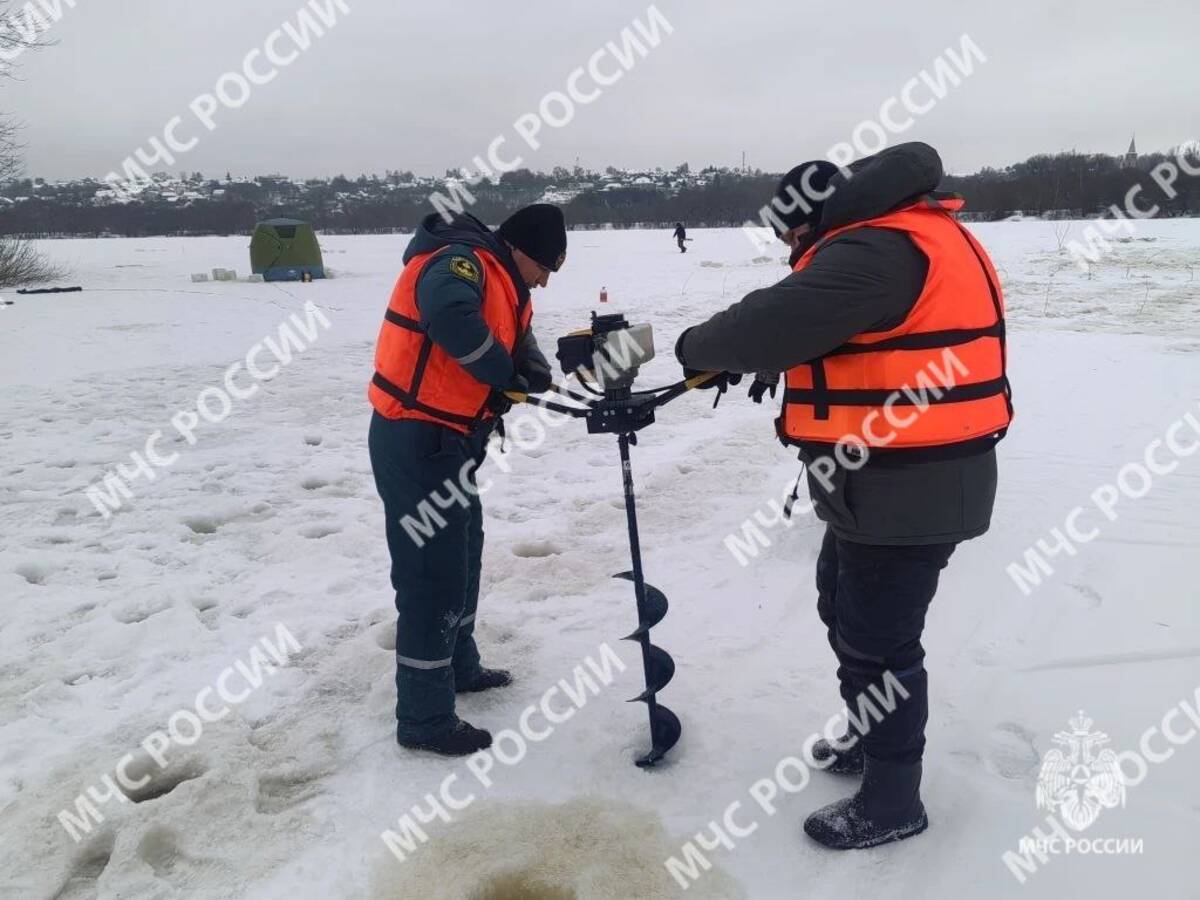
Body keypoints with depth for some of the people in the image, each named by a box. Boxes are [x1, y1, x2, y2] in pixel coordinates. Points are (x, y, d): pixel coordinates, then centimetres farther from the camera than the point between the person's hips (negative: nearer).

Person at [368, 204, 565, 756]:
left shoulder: (506, 285, 16)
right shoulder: (460, 261, -16)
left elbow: (529, 365, 7)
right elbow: (451, 317, -38)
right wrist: (503, 372, -23)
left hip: (448, 440, 11)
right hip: (417, 441, -11)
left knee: (462, 555, 23)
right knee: (434, 573, -5)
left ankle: (459, 666, 42)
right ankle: (425, 717, 8)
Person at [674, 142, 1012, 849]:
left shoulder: (873, 251, -20)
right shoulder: (909, 237, 14)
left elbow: (776, 322, -23)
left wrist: (696, 349, -6)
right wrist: (781, 362, 12)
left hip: (906, 490, -11)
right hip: (896, 479, 11)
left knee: (878, 639, 3)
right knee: (845, 606, 24)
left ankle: (892, 801, 21)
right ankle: (872, 739, 43)